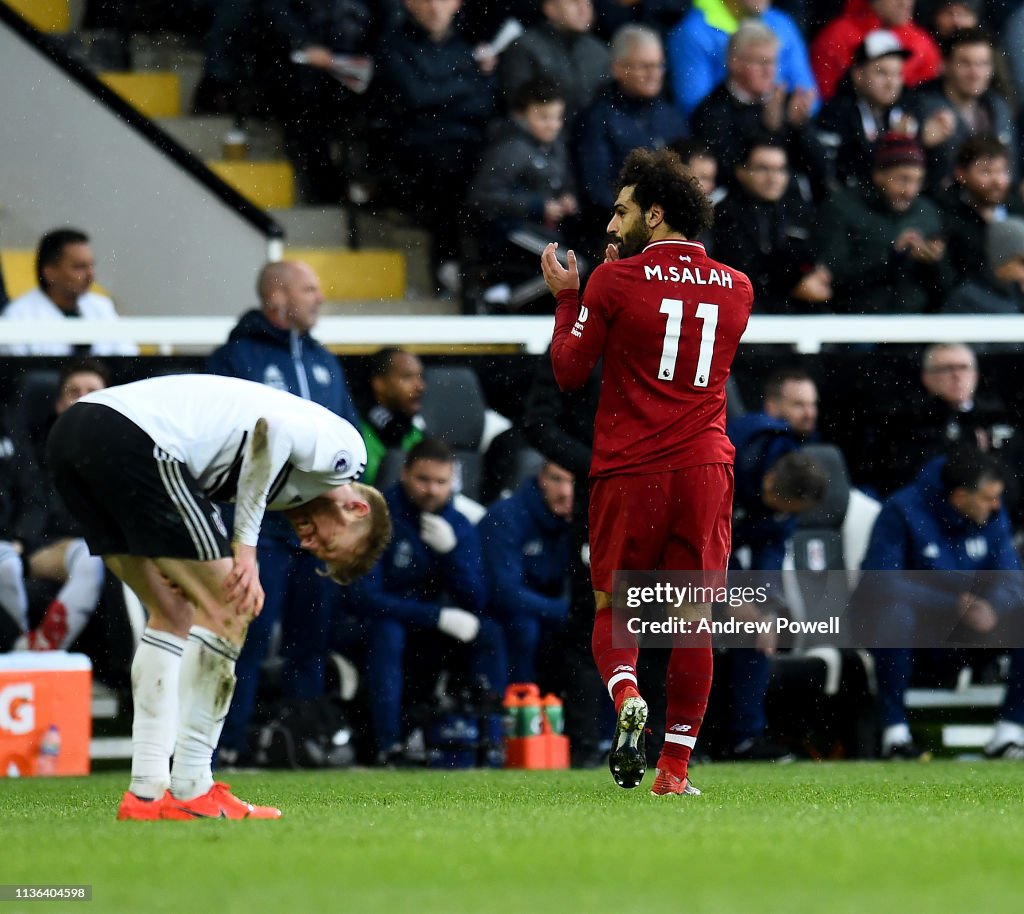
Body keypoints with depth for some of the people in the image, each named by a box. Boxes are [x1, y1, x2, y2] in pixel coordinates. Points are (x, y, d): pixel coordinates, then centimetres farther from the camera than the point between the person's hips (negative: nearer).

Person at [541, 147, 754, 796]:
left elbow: (570, 372, 2)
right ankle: (676, 767, 3)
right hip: (705, 467, 3)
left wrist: (565, 297, 17)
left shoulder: (615, 281, -5)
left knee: (612, 607, 10)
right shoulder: (736, 288, 8)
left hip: (630, 469, -3)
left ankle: (627, 698, -20)